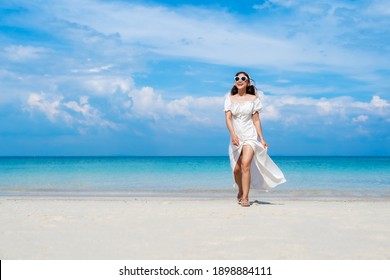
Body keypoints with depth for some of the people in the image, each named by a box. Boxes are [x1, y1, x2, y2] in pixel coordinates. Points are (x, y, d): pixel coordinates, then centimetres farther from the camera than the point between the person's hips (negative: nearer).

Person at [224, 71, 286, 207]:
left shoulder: (253, 99, 3)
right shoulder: (230, 99, 4)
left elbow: (256, 120, 4)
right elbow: (228, 118, -5)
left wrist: (262, 139, 1)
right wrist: (233, 135, -21)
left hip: (250, 136, -2)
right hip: (236, 137, 2)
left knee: (245, 164, -21)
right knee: (236, 169, 5)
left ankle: (245, 198, -17)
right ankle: (241, 191, 34)